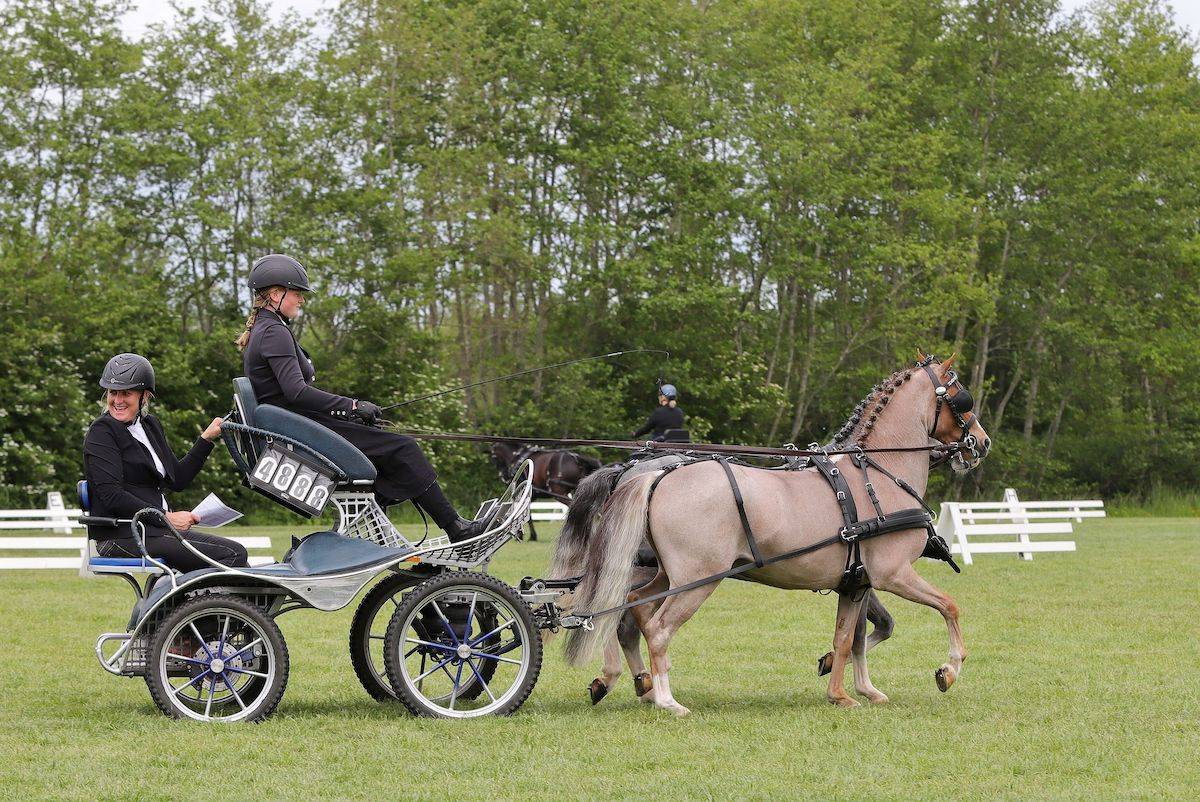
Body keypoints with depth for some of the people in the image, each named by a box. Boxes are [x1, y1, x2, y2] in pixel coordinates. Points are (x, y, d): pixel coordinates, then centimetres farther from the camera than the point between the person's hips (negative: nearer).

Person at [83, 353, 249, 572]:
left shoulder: (150, 425, 17)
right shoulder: (101, 432, -8)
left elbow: (177, 479, 19)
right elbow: (111, 496, -17)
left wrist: (207, 438, 13)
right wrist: (166, 518, -18)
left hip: (155, 530, 8)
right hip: (122, 537, -8)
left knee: (236, 551, -4)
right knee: (226, 557, -18)